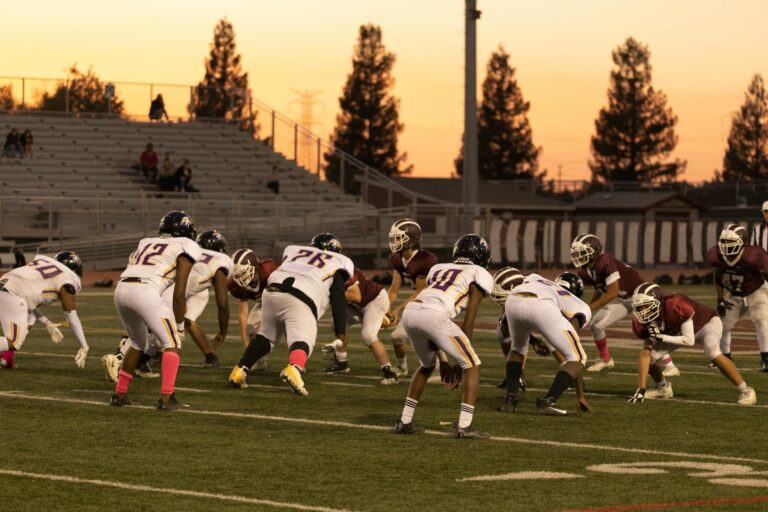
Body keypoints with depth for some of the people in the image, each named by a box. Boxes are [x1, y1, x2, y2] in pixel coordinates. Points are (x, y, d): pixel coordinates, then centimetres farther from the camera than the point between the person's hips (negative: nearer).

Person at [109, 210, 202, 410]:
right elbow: (179, 293, 4)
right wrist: (179, 325, 13)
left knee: (138, 343, 28)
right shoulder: (186, 247, 12)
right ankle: (166, 397, -4)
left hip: (121, 290, 6)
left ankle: (119, 394, 29)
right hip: (145, 293, -6)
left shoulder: (146, 243, 30)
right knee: (172, 343, 8)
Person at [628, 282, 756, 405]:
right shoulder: (643, 322, -23)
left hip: (707, 323, -6)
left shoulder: (676, 306, -41)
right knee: (650, 354, -6)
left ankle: (745, 391, -23)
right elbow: (645, 355, -19)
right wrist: (640, 390, -23)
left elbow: (689, 340, -35)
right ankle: (663, 388, 24)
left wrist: (661, 337, -45)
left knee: (712, 351, -35)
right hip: (678, 331, 6)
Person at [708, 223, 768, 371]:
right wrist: (720, 300, 1)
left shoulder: (753, 257, -37)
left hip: (756, 291, -5)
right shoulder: (716, 256, -21)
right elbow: (718, 278, -1)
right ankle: (725, 357, 31)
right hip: (733, 295, 5)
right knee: (722, 325, 8)